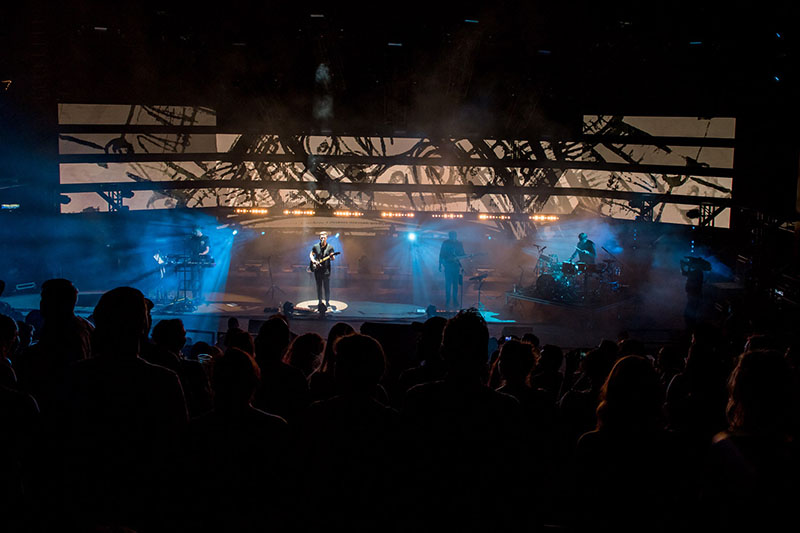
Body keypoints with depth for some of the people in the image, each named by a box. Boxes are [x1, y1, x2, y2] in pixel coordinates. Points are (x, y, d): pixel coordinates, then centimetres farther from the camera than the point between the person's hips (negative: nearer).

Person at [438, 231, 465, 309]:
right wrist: (440, 265, -2)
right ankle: (447, 302, -1)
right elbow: (441, 255, 0)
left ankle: (455, 300, 18)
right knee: (448, 284, -6)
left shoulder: (459, 244, 5)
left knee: (456, 284, 7)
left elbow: (462, 254, 12)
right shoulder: (445, 243, -3)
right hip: (448, 266, -3)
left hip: (457, 266, 3)